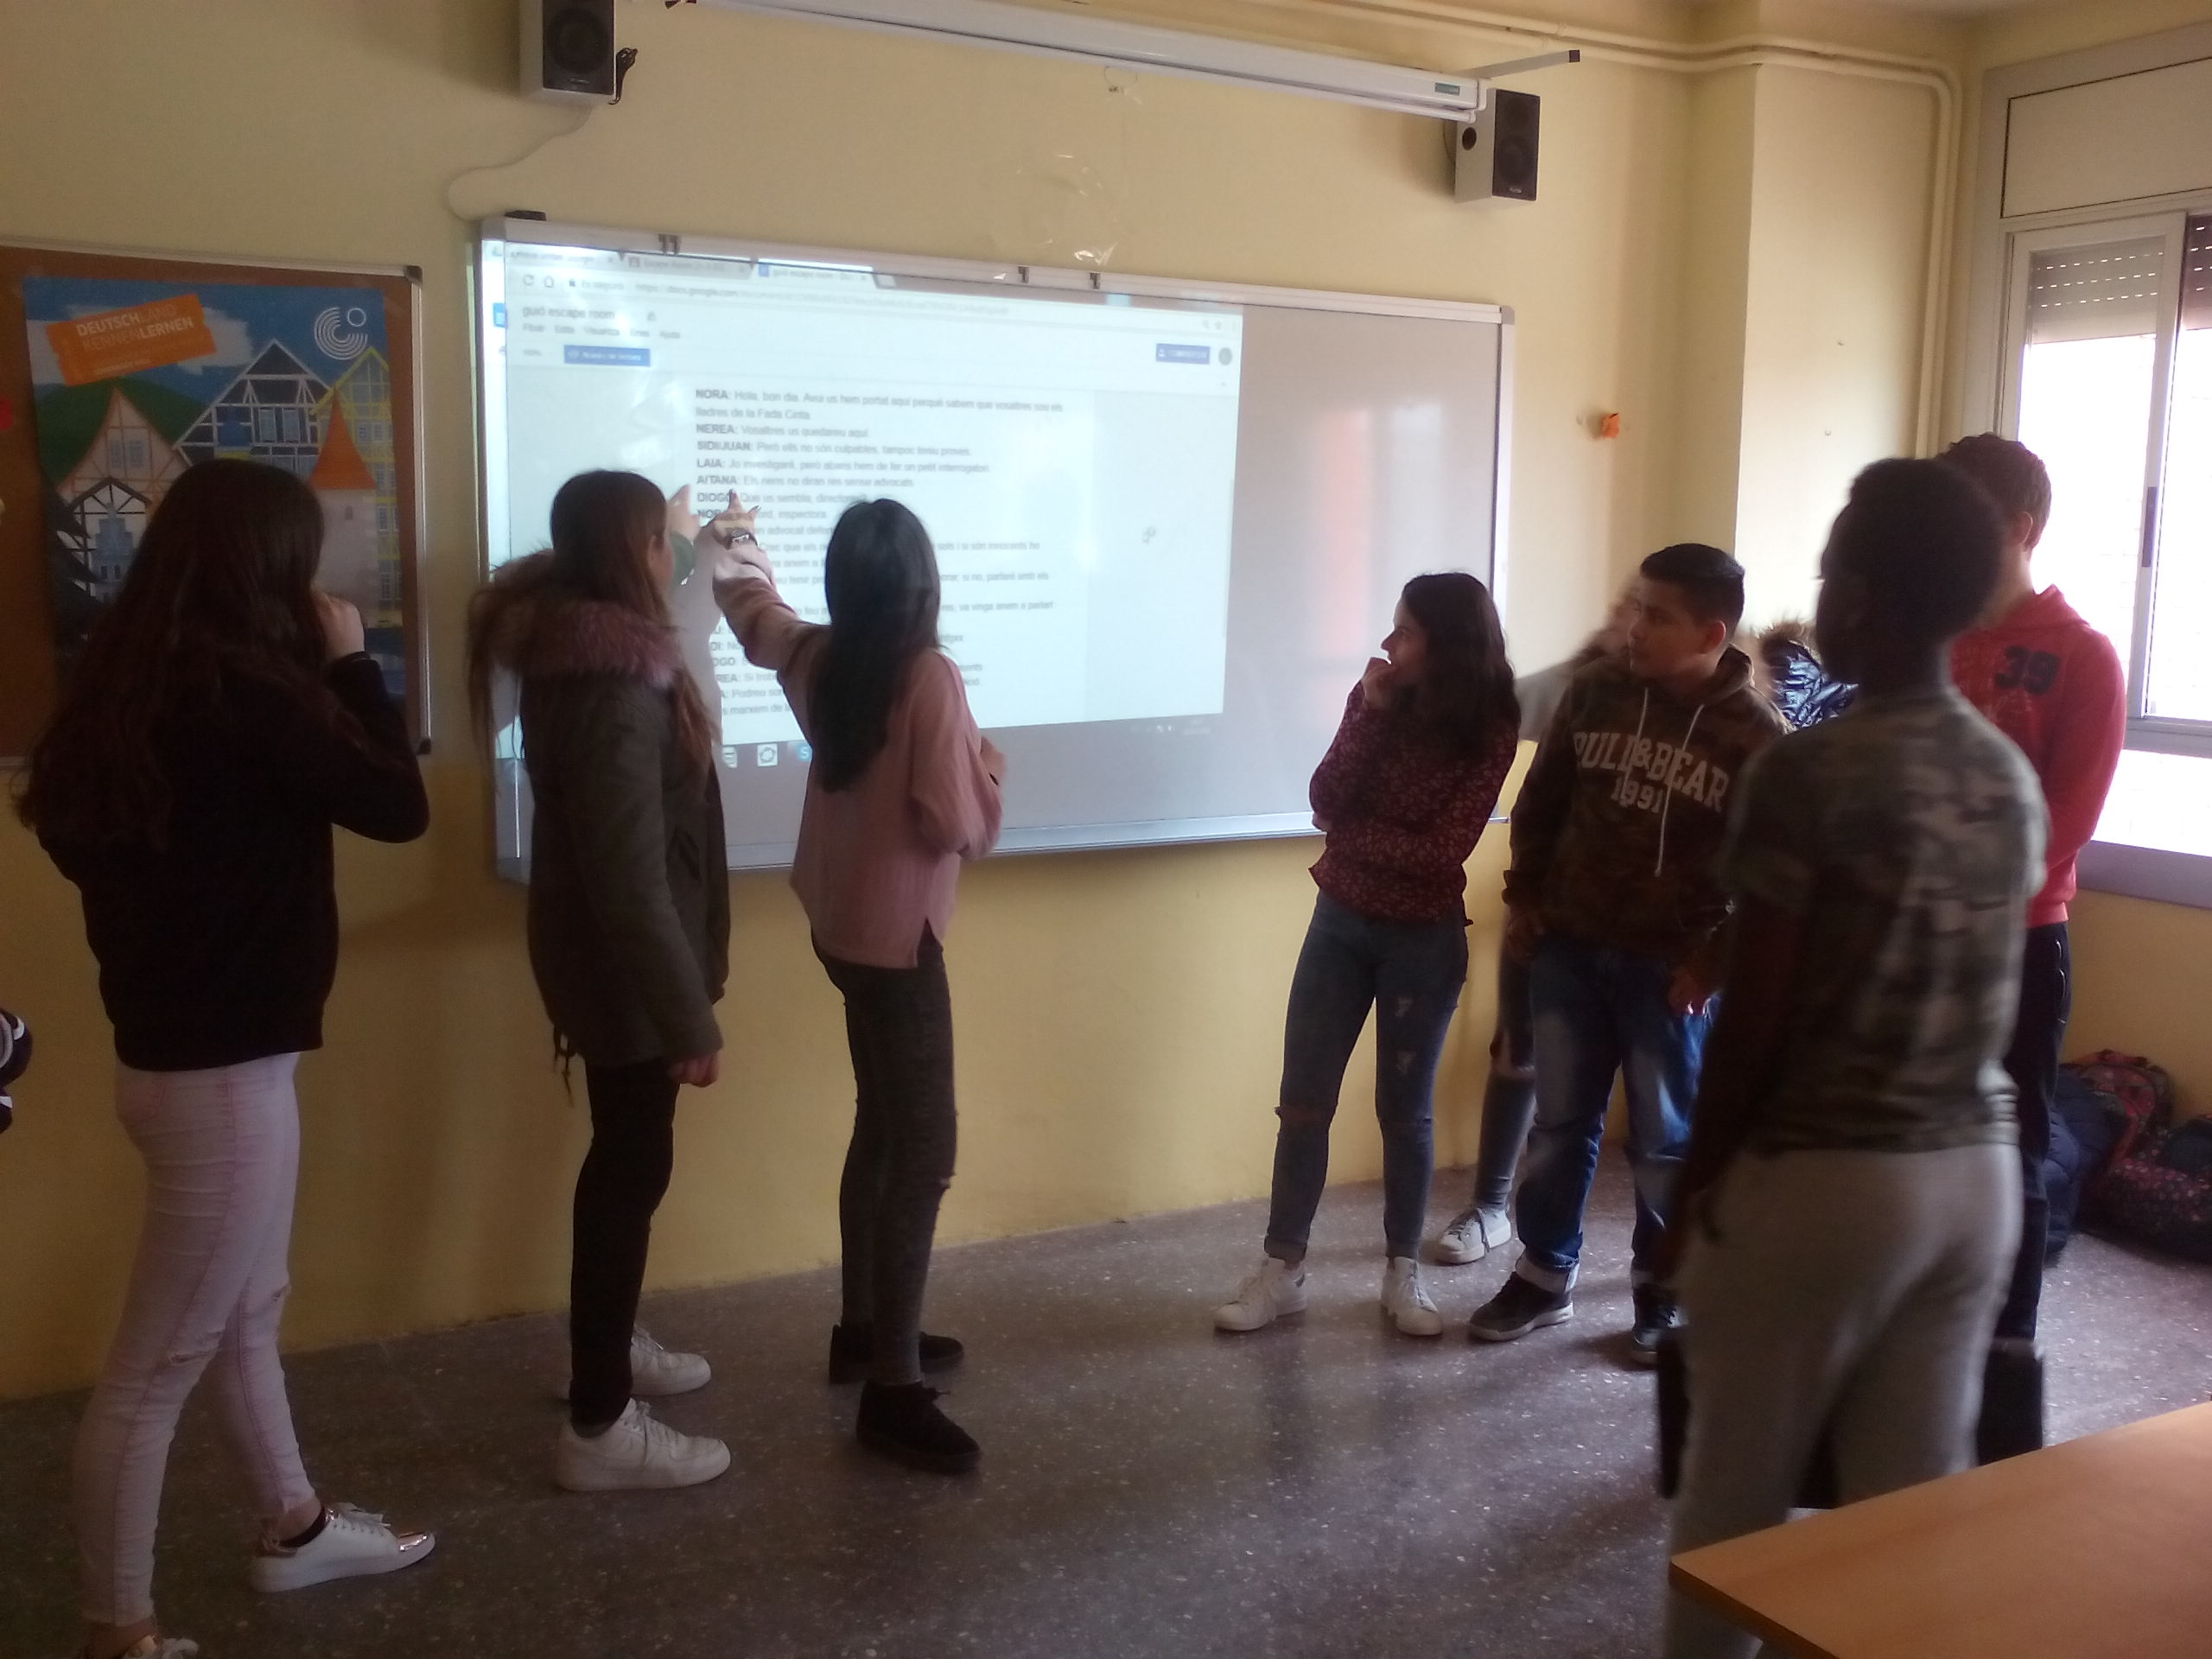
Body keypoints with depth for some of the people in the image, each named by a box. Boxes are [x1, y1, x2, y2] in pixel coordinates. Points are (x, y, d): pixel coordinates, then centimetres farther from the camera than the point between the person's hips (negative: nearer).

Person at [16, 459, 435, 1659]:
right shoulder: (238, 686, -23)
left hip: (179, 1042, 10)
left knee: (245, 1311, 24)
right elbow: (395, 804, -16)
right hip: (220, 1065, -10)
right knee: (160, 1359, 3)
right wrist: (350, 663, -7)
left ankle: (294, 1527, 42)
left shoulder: (136, 677, 4)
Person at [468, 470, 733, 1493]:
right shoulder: (615, 689, -26)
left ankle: (607, 1346, 40)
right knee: (634, 1168, -1)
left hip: (597, 955, 10)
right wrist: (691, 1017, -25)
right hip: (623, 965, -10)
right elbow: (632, 876, -28)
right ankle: (599, 1427, 9)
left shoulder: (577, 652, 5)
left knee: (624, 1157, 22)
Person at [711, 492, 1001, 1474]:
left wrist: (735, 545, 44)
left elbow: (755, 611, 25)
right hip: (895, 934, -9)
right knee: (923, 1150, -7)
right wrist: (990, 766, -1)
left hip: (841, 926, 9)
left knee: (881, 1127, 20)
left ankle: (864, 1330, 32)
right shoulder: (930, 678, -20)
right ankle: (893, 1391, -7)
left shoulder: (814, 658, 3)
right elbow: (960, 826, -21)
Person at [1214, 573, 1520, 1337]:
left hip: (1423, 939, -4)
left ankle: (1403, 1270, 23)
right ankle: (1282, 1266, 15)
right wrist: (1370, 715, -19)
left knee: (1403, 1110, 6)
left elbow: (1443, 850, -18)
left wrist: (1348, 836, -8)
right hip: (1340, 921, 4)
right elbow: (1326, 800, -10)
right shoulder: (1377, 696, -1)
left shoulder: (1489, 729, -12)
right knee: (1302, 1100, 5)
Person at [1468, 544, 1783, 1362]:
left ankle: (1662, 1296, 25)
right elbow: (1542, 799, 11)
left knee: (1665, 1140, 9)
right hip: (1569, 948, 3)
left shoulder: (1755, 733, -11)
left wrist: (1714, 960, -10)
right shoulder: (1596, 691, -1)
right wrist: (1522, 897, 8)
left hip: (1672, 967, -3)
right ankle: (1544, 1277, 27)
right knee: (1559, 1122, 12)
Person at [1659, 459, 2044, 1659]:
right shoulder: (2012, 779, 5)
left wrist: (1699, 1174, -3)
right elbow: (1979, 993, 11)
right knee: (1916, 1495, 13)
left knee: (1735, 1492, 10)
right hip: (1977, 1170, 6)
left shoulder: (1809, 770, -15)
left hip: (1818, 1176, -6)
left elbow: (1758, 1012, -14)